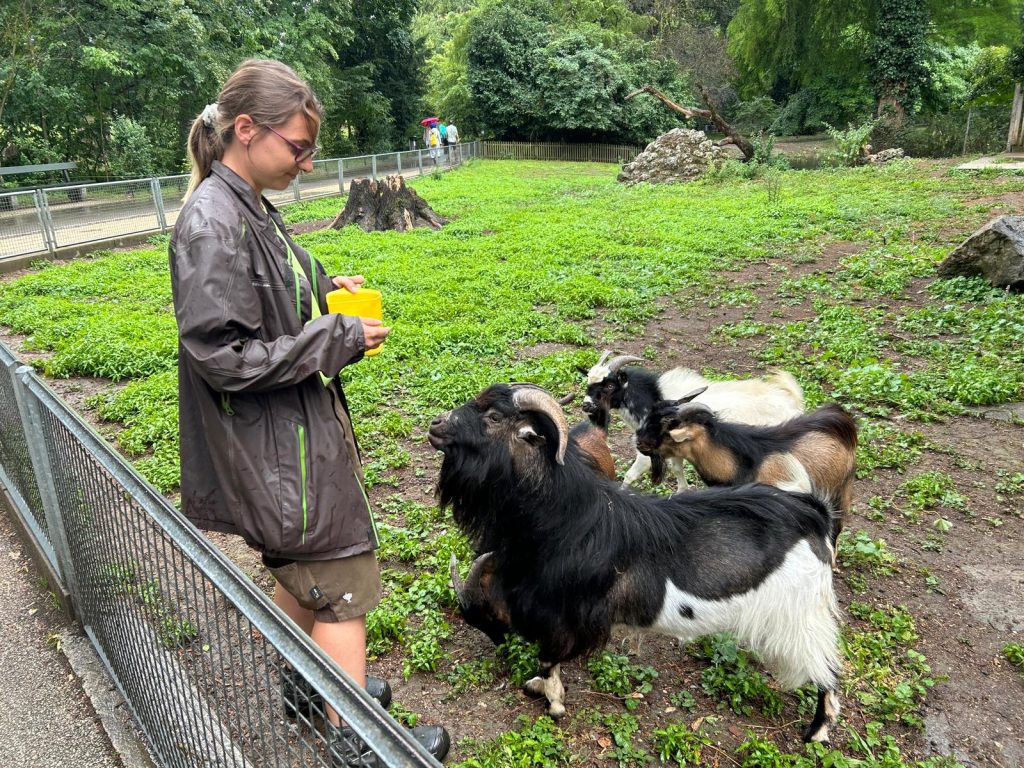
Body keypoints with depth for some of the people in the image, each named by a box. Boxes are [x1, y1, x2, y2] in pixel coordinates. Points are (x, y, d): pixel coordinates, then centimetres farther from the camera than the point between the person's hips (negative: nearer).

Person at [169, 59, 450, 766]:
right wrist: (340, 339, -20)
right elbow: (226, 358, -25)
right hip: (275, 441, -10)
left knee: (305, 567, 24)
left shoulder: (248, 208, 7)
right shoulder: (211, 223, -23)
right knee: (342, 579, 3)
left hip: (299, 425, 10)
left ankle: (302, 684, 46)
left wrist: (321, 290, 3)